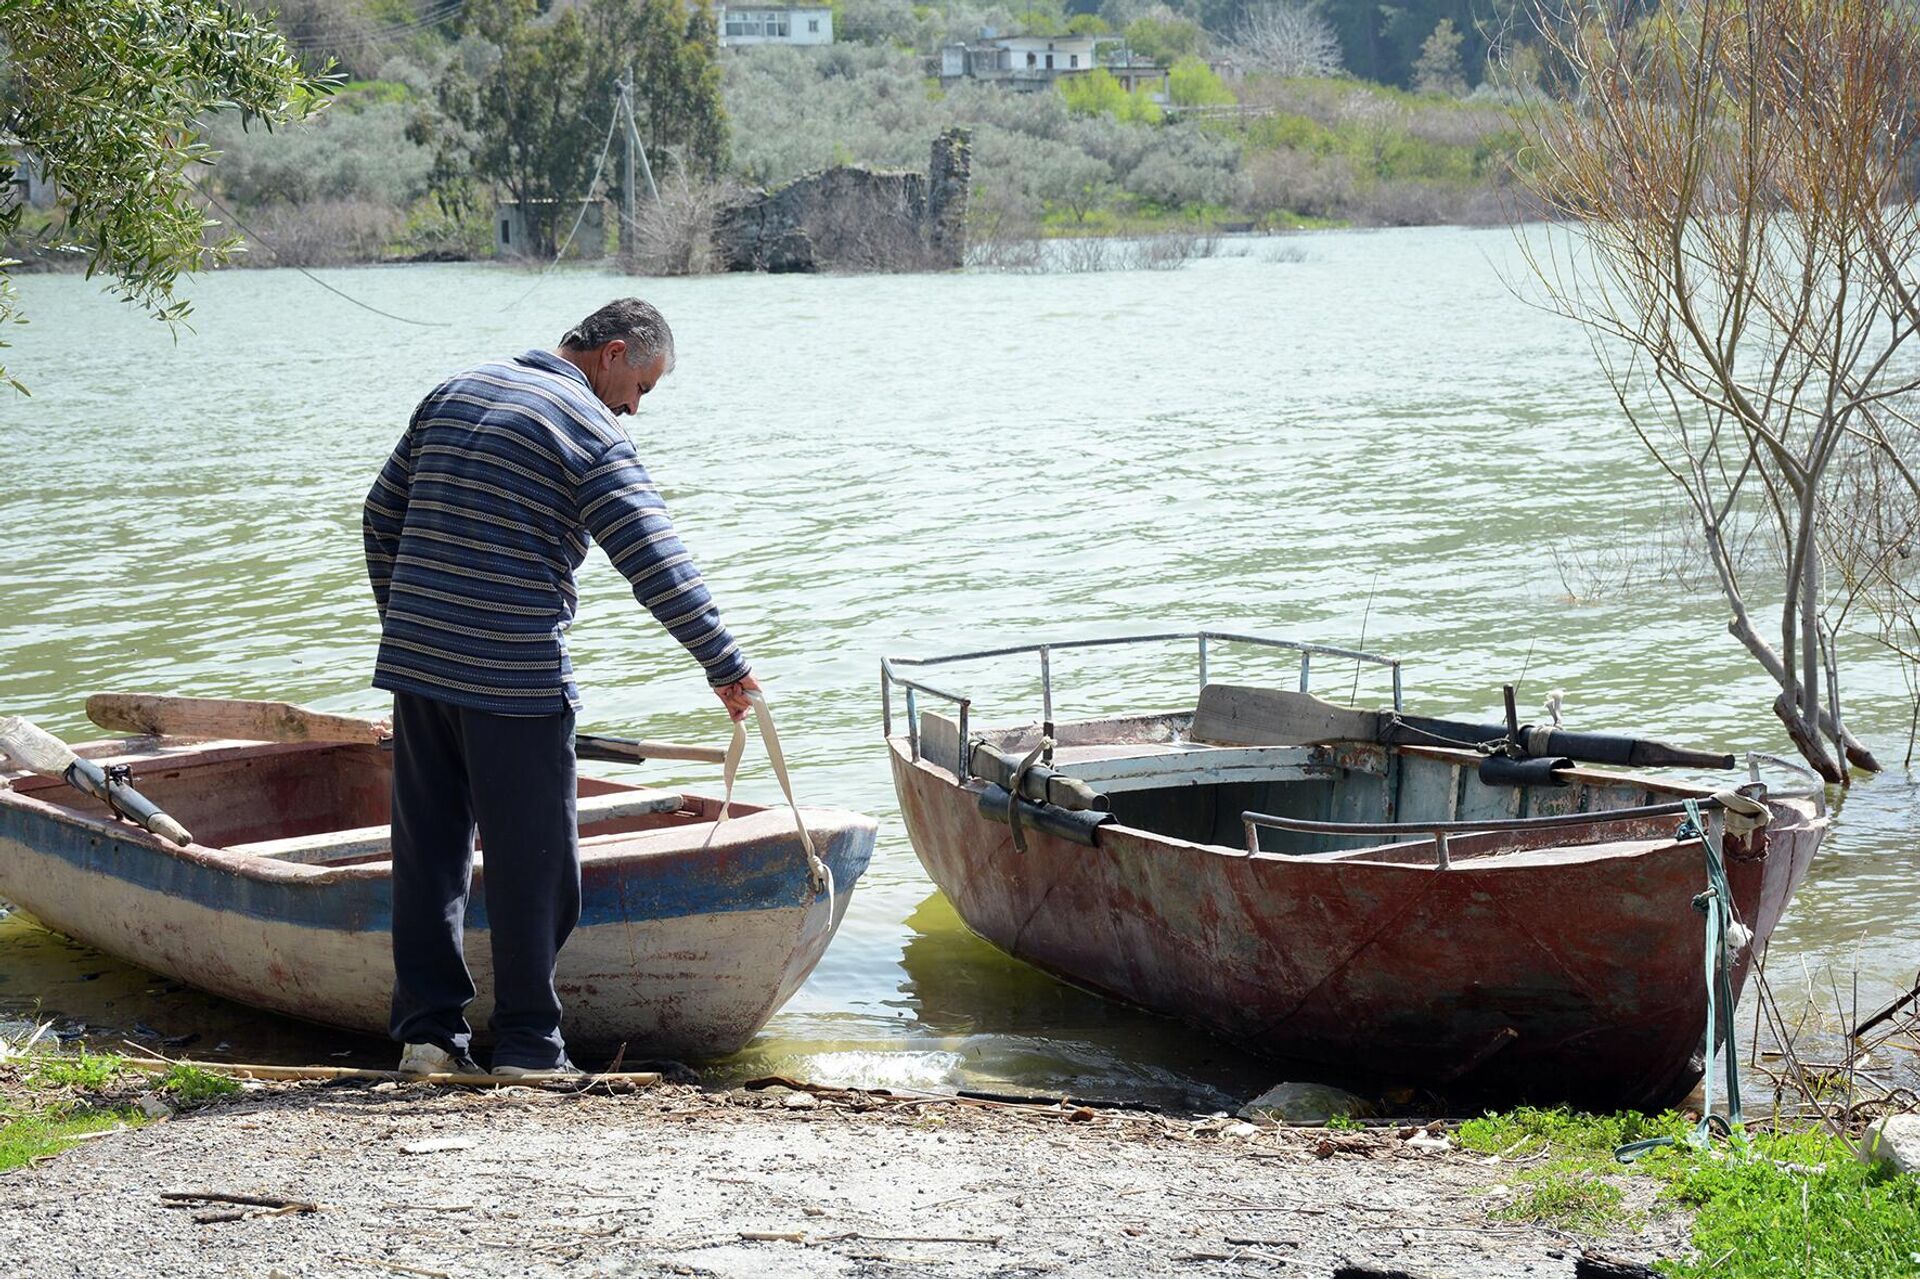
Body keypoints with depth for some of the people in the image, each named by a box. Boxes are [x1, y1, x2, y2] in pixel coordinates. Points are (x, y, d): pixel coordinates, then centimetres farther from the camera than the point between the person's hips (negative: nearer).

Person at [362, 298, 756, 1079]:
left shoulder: (454, 393, 15)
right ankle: (527, 1043, 7)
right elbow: (657, 566, -14)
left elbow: (383, 515, 20)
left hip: (416, 661, 7)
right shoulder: (591, 431, -7)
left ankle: (427, 1029, 14)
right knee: (529, 859, 2)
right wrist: (725, 666, -7)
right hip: (515, 678, -7)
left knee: (428, 848, 11)